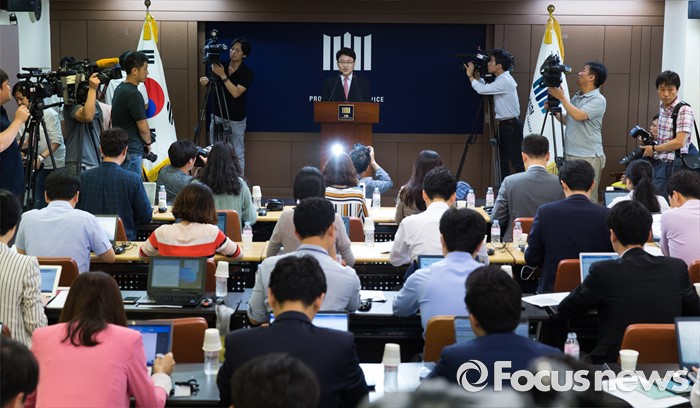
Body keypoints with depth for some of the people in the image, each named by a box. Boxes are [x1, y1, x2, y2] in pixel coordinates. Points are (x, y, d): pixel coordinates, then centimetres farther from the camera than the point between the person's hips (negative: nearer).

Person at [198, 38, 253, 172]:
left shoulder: (247, 73, -11)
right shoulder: (220, 66, 3)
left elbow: (236, 93, -22)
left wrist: (223, 76, -25)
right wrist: (206, 81, -17)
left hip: (236, 120, -5)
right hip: (217, 116, 5)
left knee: (237, 154, 1)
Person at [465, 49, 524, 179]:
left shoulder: (505, 81, -18)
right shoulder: (501, 79, 12)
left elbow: (482, 89, -22)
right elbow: (485, 88, 18)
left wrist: (470, 76, -8)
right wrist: (477, 76, 7)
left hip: (511, 126, -10)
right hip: (504, 125, 10)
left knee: (517, 163, -9)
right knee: (503, 162, 11)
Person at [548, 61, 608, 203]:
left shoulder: (598, 99, -10)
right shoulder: (576, 97, 15)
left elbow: (578, 116, -23)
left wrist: (562, 97, -13)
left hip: (588, 157, -8)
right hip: (570, 154, 8)